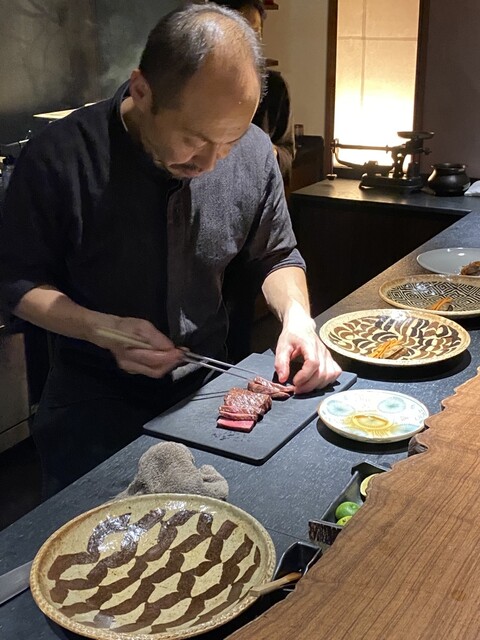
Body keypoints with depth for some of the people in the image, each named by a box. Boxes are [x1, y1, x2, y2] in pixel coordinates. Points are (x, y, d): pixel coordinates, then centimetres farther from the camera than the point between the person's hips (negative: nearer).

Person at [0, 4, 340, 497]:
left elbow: (276, 256, 8)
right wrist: (103, 328, -23)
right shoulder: (58, 157, -18)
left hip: (207, 383, 3)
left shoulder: (254, 153, -8)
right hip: (94, 396, -2)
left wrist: (296, 313, -13)